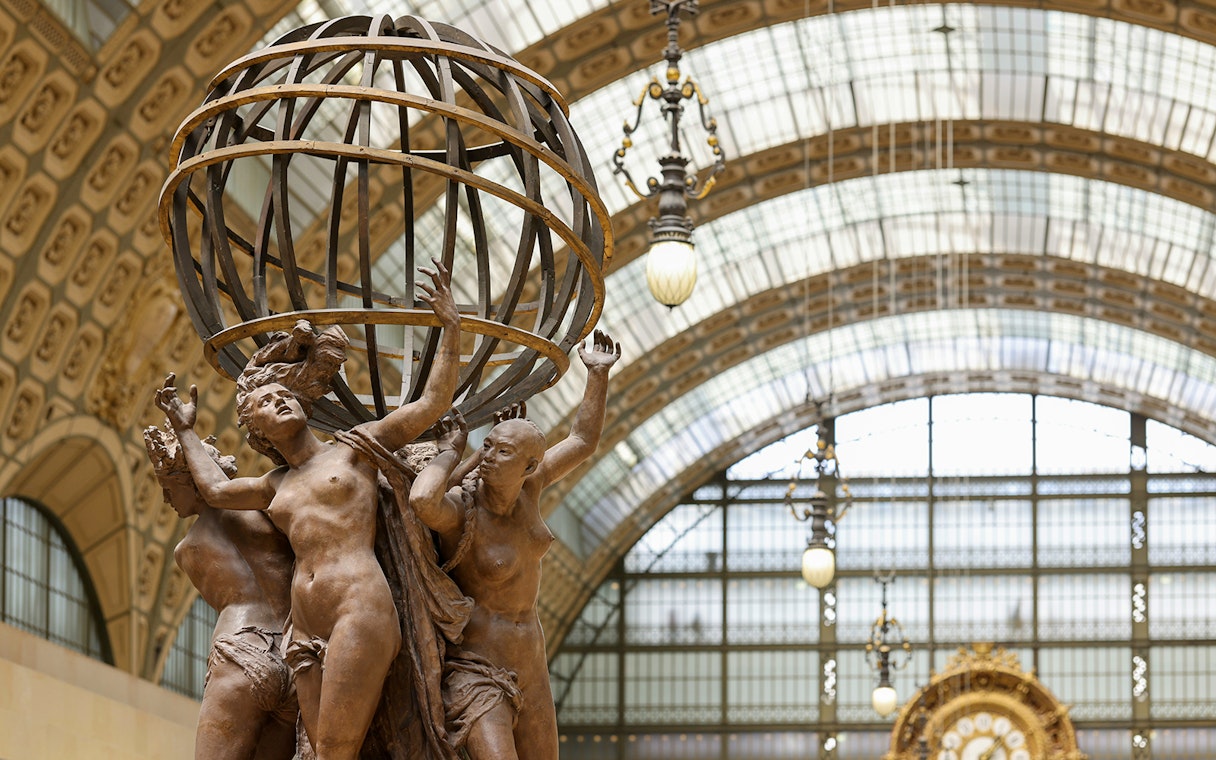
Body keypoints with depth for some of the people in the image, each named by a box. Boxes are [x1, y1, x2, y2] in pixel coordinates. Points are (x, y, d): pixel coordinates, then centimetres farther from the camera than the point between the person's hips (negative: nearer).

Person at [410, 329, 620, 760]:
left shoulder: (525, 483, -2)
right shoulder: (457, 507, -21)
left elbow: (583, 442, 13)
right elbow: (422, 499, -46)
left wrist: (598, 374, 3)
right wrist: (450, 452, -27)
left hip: (528, 668, 8)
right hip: (475, 672, -8)